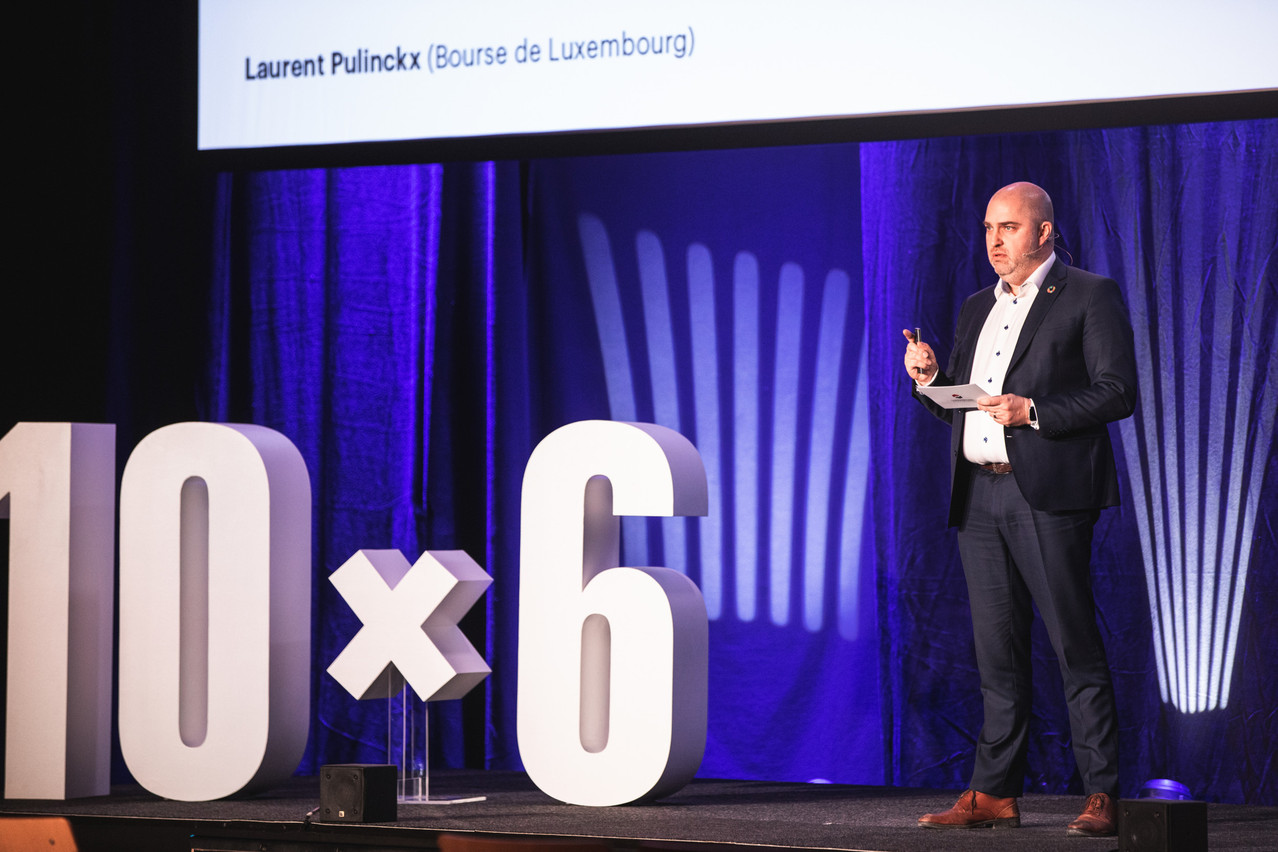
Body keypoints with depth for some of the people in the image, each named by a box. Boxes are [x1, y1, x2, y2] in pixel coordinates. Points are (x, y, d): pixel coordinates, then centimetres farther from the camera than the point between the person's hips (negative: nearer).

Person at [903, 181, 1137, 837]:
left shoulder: (1089, 296, 0)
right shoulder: (977, 309, 21)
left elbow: (1119, 392, -8)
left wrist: (1033, 411, -18)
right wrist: (929, 378, 2)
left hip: (1049, 493, -6)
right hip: (978, 498, 7)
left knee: (1075, 646, -7)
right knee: (997, 652, 7)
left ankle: (1101, 795, -6)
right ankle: (994, 794, 10)